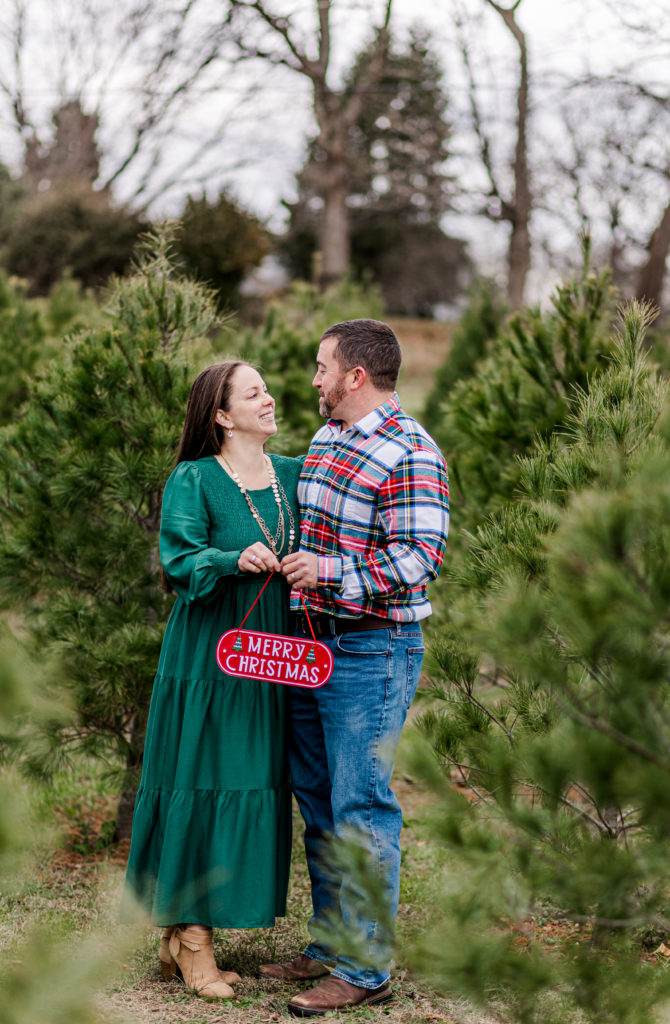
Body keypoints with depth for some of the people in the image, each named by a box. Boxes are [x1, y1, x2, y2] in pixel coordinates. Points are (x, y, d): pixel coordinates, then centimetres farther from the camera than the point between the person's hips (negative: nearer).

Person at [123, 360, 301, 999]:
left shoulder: (293, 475, 12)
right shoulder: (192, 480, -4)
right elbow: (180, 559, -14)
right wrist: (234, 560, -31)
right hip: (208, 654, -6)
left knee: (251, 784, 5)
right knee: (199, 783, -5)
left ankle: (185, 931, 14)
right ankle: (190, 942, 3)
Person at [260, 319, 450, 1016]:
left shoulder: (410, 454, -13)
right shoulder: (323, 442, 15)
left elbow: (419, 558, -19)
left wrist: (332, 573, -22)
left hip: (372, 651, -9)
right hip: (309, 645, 9)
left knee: (362, 809, -6)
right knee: (318, 804, 14)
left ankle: (365, 969, 0)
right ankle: (329, 946, 25)